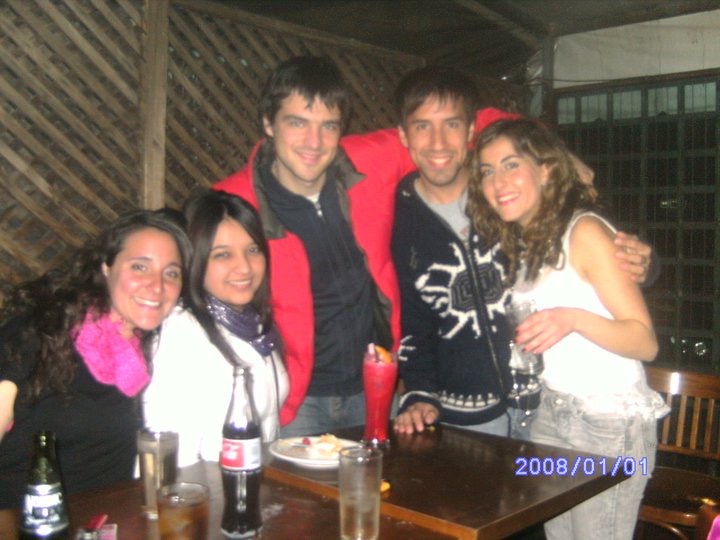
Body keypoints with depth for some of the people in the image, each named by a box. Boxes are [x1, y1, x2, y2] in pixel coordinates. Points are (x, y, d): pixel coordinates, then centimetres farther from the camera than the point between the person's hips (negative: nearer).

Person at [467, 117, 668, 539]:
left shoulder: (585, 231, -14)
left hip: (610, 423, -7)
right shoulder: (517, 243, 9)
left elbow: (646, 342, -17)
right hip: (550, 416, 7)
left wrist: (573, 318, -33)